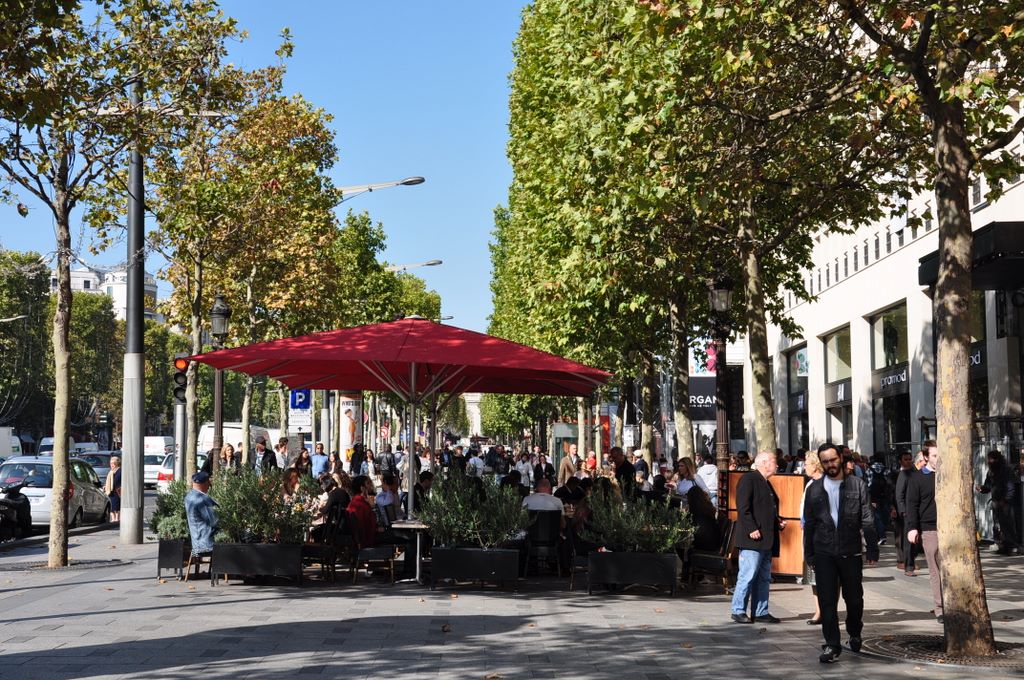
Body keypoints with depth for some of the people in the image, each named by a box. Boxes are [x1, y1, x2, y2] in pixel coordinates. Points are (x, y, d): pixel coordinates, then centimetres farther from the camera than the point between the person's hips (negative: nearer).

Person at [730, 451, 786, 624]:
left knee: (764, 578, 11)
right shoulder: (748, 479, -8)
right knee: (748, 576, -8)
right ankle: (738, 611, -2)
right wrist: (752, 530, -22)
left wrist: (779, 521, 11)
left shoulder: (766, 483, 21)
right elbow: (743, 508, -17)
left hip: (766, 541, 10)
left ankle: (761, 612, 16)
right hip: (752, 539, -10)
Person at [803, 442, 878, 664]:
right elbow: (808, 523, 9)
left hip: (851, 552, -1)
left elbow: (868, 520, 0)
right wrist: (808, 553, 7)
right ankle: (832, 645, 3)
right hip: (824, 552, 1)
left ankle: (855, 634, 35)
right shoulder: (814, 488, 6)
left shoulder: (857, 485, 1)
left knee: (854, 598, 10)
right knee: (827, 600, -2)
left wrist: (872, 549, -5)